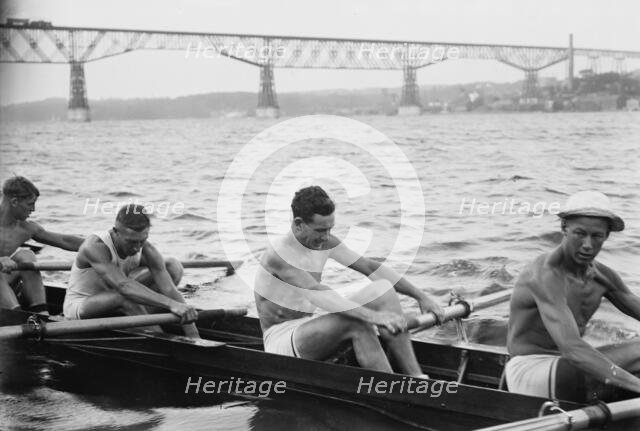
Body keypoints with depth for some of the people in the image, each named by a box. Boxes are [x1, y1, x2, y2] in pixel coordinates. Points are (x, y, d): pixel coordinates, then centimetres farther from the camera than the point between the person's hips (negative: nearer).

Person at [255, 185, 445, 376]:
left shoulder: (324, 242, 3)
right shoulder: (278, 255, -23)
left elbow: (370, 267, 4)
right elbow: (319, 295, -36)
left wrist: (421, 296, 0)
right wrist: (373, 316, -45)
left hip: (310, 326, 9)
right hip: (281, 341, -9)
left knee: (383, 289, -9)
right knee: (356, 323, -35)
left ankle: (416, 379, -16)